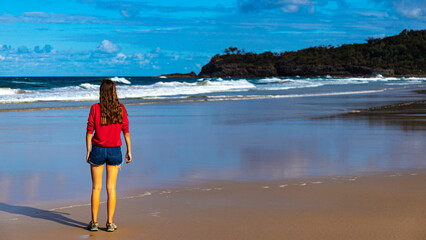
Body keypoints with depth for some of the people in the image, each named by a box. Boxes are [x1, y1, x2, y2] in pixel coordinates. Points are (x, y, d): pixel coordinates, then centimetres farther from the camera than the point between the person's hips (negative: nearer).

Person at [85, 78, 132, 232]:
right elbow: (126, 132, -1)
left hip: (98, 150, -1)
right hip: (114, 151, 1)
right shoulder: (121, 110, -5)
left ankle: (94, 222, 11)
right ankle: (110, 223, 8)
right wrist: (129, 151, 9)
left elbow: (89, 132, -7)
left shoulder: (95, 109, -9)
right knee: (111, 188, 7)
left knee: (96, 187, 8)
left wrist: (88, 152, 2)